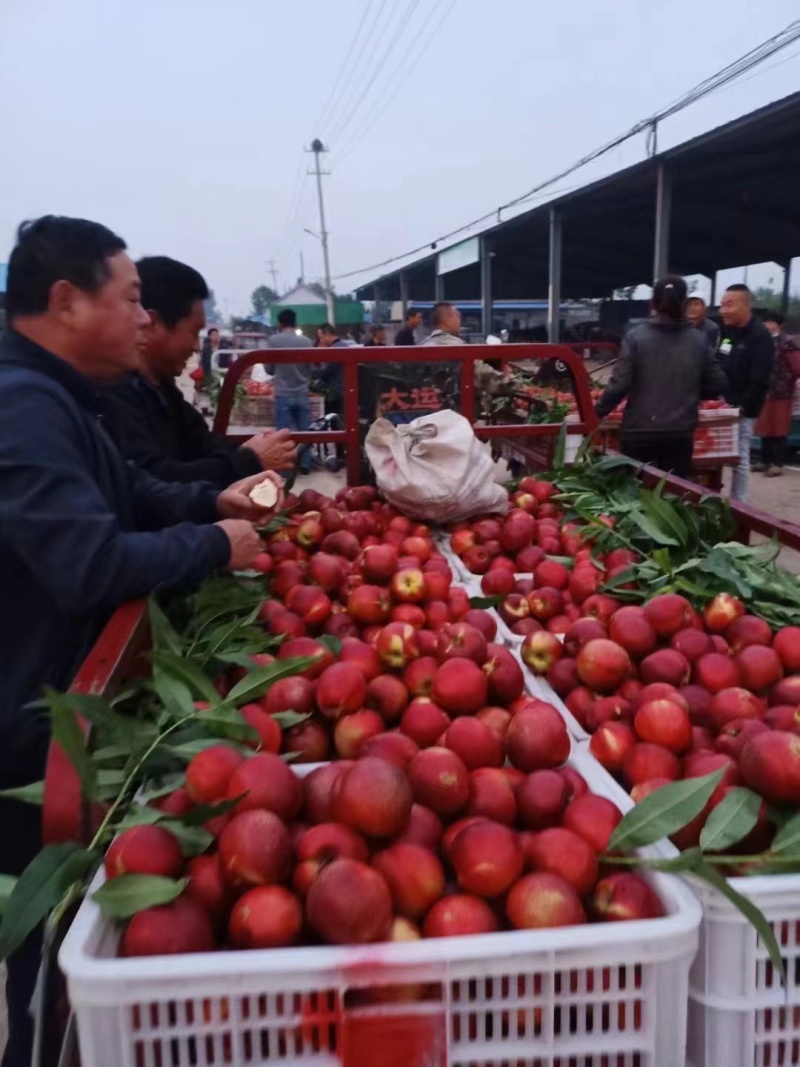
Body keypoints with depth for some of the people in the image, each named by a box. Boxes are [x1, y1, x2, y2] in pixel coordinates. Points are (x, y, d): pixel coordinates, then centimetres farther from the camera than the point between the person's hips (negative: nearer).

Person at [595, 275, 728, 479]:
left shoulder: (635, 337, -7)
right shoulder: (698, 340, 1)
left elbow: (620, 384, -11)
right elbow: (718, 385, 4)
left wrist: (597, 413, 3)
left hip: (639, 432, -2)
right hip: (680, 434, 2)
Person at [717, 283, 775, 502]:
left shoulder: (760, 336, -11)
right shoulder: (724, 331, 11)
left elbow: (758, 381, -16)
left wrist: (742, 407, -18)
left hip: (741, 411, -6)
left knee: (739, 458, -3)